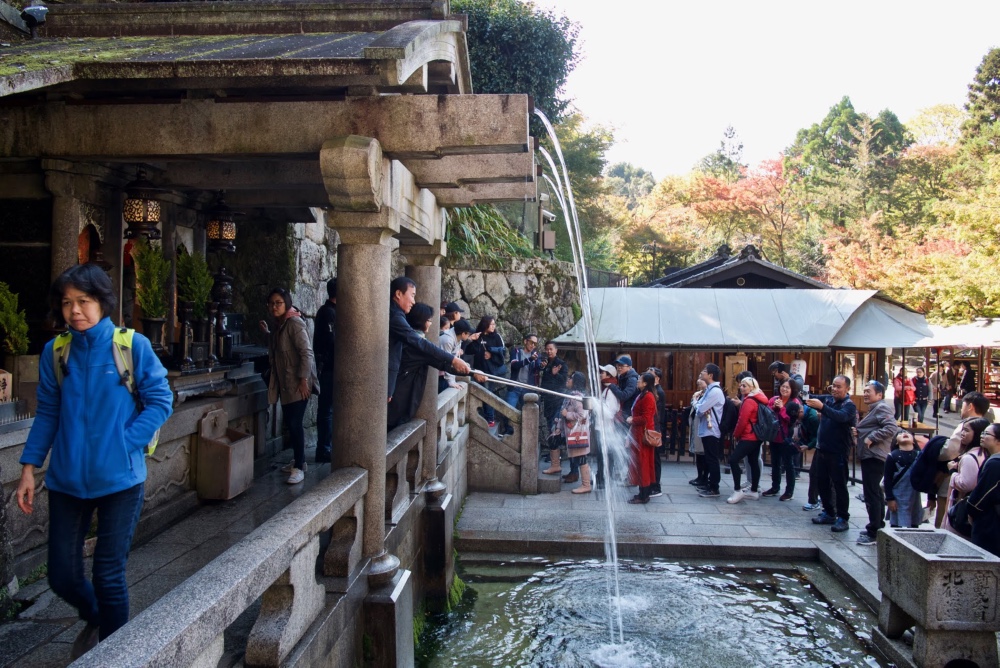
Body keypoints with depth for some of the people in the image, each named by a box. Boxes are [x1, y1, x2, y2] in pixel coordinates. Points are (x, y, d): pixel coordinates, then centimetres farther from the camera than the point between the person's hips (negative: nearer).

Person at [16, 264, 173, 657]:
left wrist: (125, 444, -13)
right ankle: (93, 619, 45)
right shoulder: (54, 352, 1)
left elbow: (160, 401, -5)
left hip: (120, 479, -3)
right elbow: (47, 414, 8)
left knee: (109, 577, 5)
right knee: (63, 576, 11)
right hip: (67, 480, 3)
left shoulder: (133, 345, -8)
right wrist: (29, 468, 3)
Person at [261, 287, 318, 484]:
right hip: (285, 383, 9)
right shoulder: (279, 324, 11)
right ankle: (298, 460, 26)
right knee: (289, 422, 13)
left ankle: (298, 467, -1)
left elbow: (306, 353, -21)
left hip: (298, 383, -9)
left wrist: (304, 380, -23)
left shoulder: (294, 323, -16)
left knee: (295, 423, -9)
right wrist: (267, 332, 16)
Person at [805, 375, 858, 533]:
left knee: (839, 485, 0)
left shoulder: (849, 405, -10)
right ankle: (828, 513, 25)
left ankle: (843, 518, 8)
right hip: (822, 449, 6)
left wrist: (821, 407, -45)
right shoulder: (827, 399, 8)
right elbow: (813, 399, -3)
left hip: (838, 453, -6)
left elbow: (841, 416, -30)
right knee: (822, 482, 13)